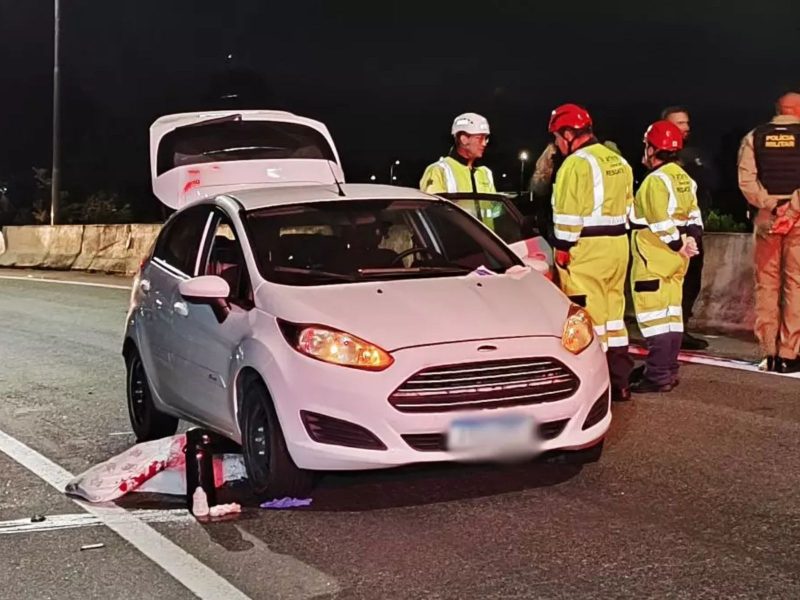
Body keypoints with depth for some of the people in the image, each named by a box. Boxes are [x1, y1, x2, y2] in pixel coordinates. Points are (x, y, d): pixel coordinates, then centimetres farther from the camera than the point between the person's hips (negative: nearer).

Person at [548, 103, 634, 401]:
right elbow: (626, 205, 16)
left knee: (588, 315, -3)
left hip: (586, 248, -9)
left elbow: (568, 214, -16)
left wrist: (562, 249, -9)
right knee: (614, 312, 15)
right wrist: (614, 236, 17)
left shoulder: (576, 164, -13)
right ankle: (619, 382, 21)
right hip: (618, 245, 9)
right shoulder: (619, 163, 14)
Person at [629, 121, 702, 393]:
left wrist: (677, 245, -14)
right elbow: (693, 215, 12)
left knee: (653, 315, -6)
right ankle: (669, 370, 21)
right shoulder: (684, 178, 12)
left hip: (654, 257, -9)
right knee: (672, 312, 14)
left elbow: (661, 221, -22)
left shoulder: (656, 180, -17)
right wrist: (691, 239, 3)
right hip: (676, 259, 9)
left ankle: (658, 375, -7)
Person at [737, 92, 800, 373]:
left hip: (767, 218, 3)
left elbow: (746, 180, -4)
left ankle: (769, 353, 7)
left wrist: (770, 206, -5)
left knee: (766, 284, 9)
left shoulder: (754, 138, 8)